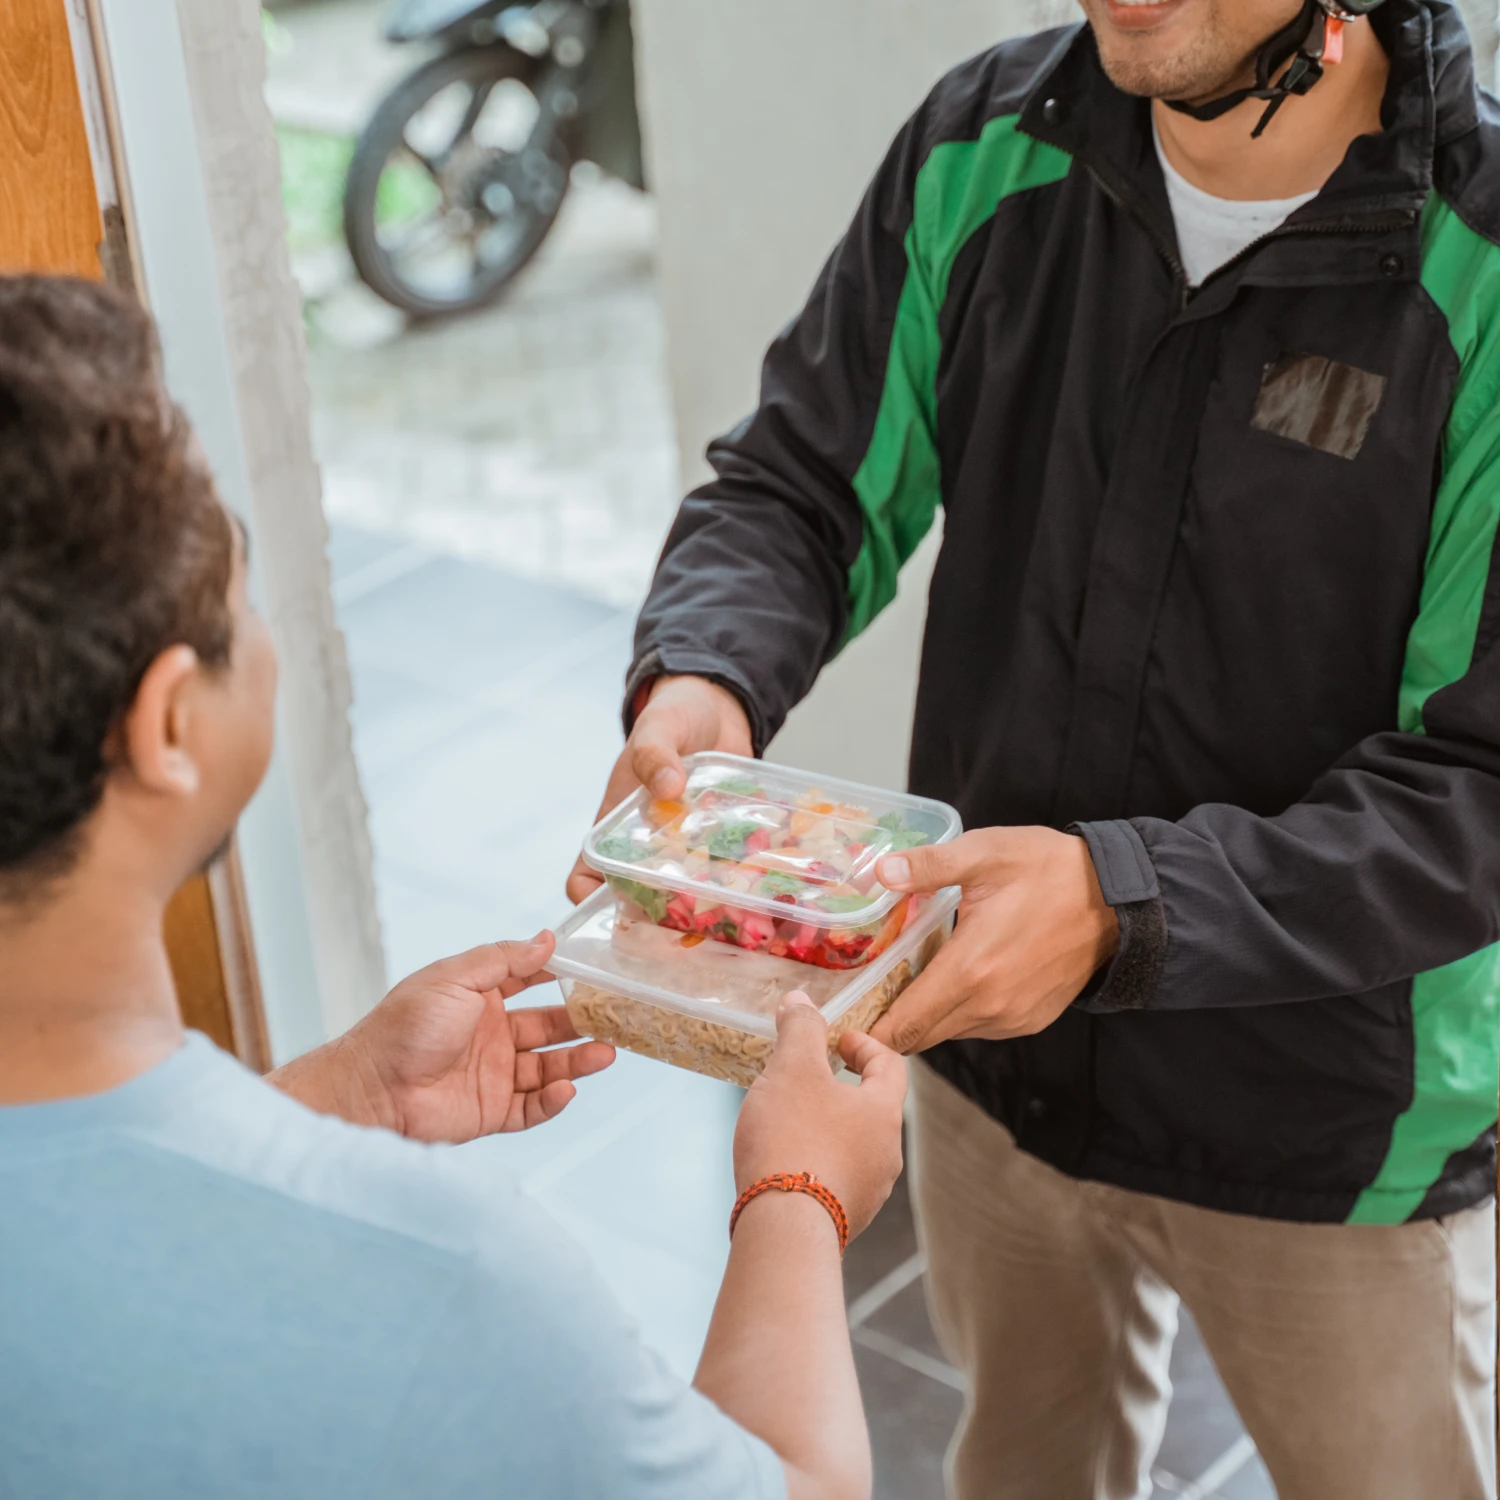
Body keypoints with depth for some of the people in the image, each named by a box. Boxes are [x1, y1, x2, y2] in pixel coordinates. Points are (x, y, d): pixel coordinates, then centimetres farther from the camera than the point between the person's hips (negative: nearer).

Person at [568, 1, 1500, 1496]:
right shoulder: (986, 149, -9)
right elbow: (800, 480, -2)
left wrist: (1128, 901, -36)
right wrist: (702, 677, -23)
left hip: (1330, 1137, -3)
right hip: (999, 1058, 4)